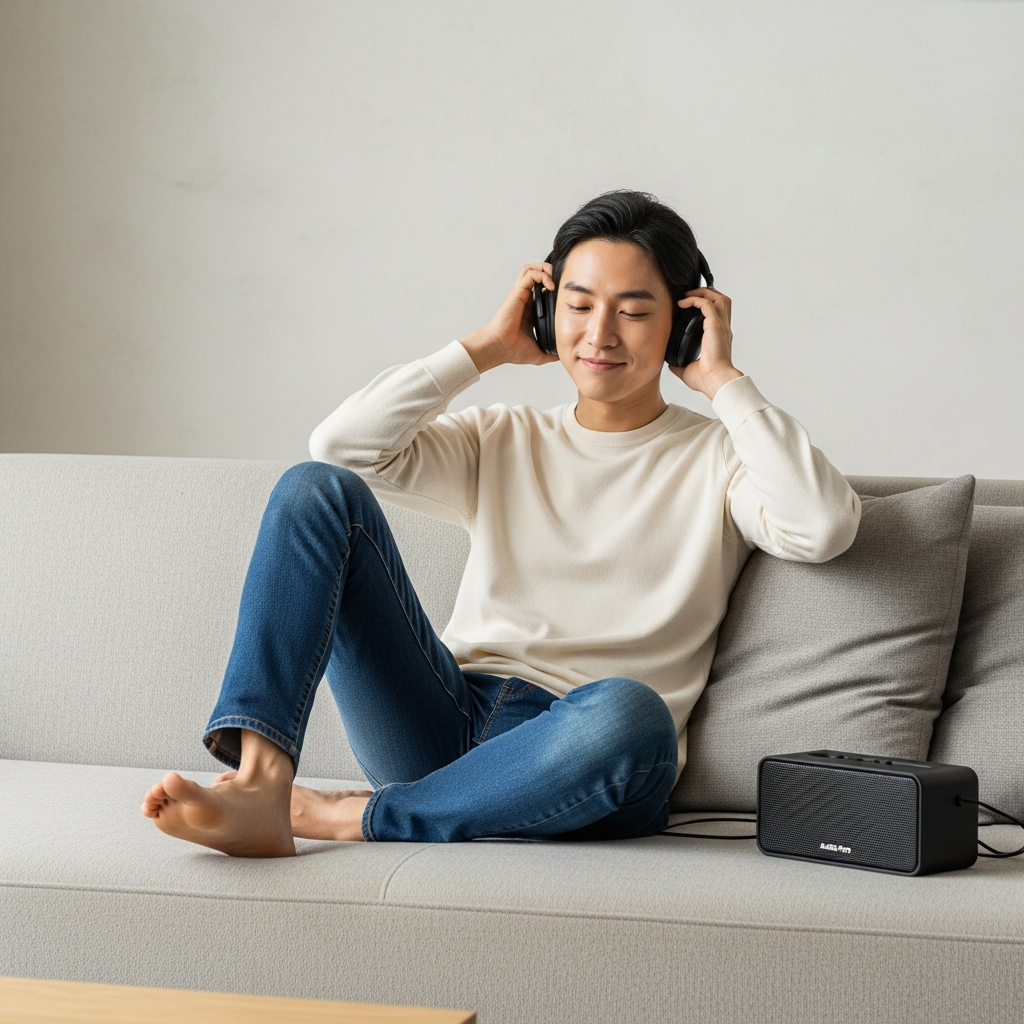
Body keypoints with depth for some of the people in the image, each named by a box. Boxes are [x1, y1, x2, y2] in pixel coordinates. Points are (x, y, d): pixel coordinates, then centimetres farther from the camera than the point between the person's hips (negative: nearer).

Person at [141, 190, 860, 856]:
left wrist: (724, 381, -1)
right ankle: (260, 786, -30)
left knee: (627, 712, -42)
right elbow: (342, 443, 5)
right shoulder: (503, 443, 21)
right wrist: (485, 349, 9)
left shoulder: (718, 458, 12)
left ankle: (348, 817, -25)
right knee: (317, 488, -12)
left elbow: (826, 527, -10)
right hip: (448, 721, 3)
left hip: (580, 768, -3)